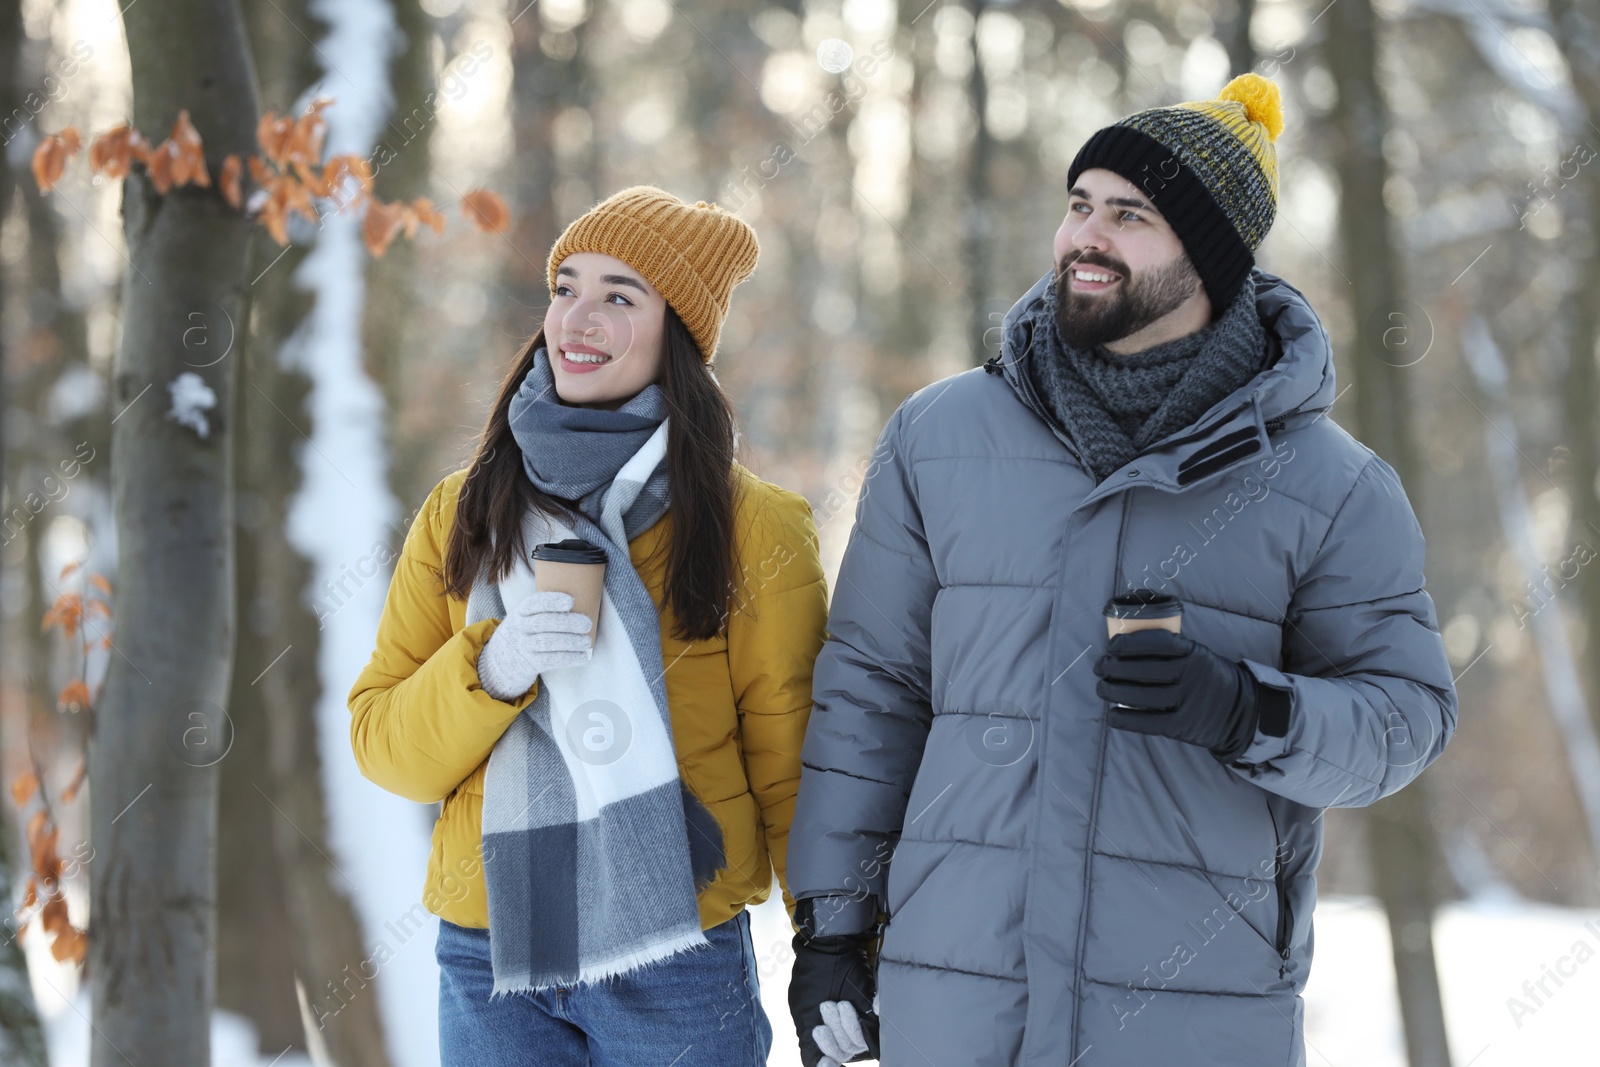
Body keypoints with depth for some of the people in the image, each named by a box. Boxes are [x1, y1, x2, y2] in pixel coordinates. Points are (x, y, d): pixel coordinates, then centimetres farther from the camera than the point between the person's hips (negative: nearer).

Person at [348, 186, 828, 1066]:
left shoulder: (752, 530, 1)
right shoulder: (463, 514, 9)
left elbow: (791, 767, 4)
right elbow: (380, 743, 5)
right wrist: (490, 667, -13)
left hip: (676, 963, -2)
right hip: (491, 959, 2)